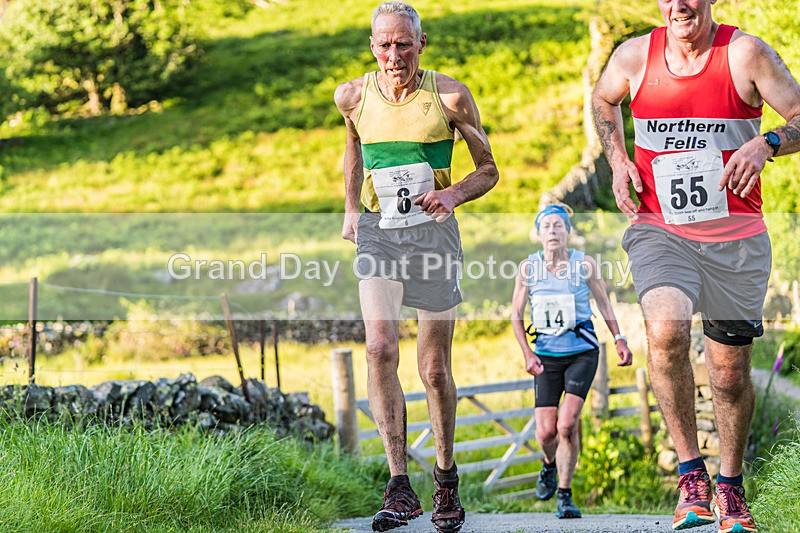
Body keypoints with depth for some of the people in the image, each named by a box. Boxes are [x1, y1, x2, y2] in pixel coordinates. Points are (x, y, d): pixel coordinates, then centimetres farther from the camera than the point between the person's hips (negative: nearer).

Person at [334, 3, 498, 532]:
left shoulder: (449, 96, -6)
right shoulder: (353, 97, 1)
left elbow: (488, 169, 3)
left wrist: (454, 194, -16)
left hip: (433, 232, -1)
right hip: (377, 231, 1)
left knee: (435, 368, 4)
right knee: (380, 350, -18)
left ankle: (447, 481, 24)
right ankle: (400, 488, -15)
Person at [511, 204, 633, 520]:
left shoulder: (584, 264, -5)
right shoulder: (529, 268, -3)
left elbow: (603, 301, 10)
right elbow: (516, 315, 5)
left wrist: (619, 340, 4)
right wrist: (527, 354, -6)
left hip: (582, 351, -1)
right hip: (547, 354, 1)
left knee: (567, 424, -16)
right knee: (546, 432, -3)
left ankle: (565, 496, -2)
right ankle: (549, 464, 35)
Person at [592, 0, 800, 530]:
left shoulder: (745, 53, -8)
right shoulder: (634, 57, 0)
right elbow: (603, 99, 22)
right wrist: (618, 158, 7)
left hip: (736, 237, 0)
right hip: (659, 230, 0)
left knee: (731, 370, 8)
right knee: (665, 330, -28)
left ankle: (730, 482, 33)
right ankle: (690, 469, -12)